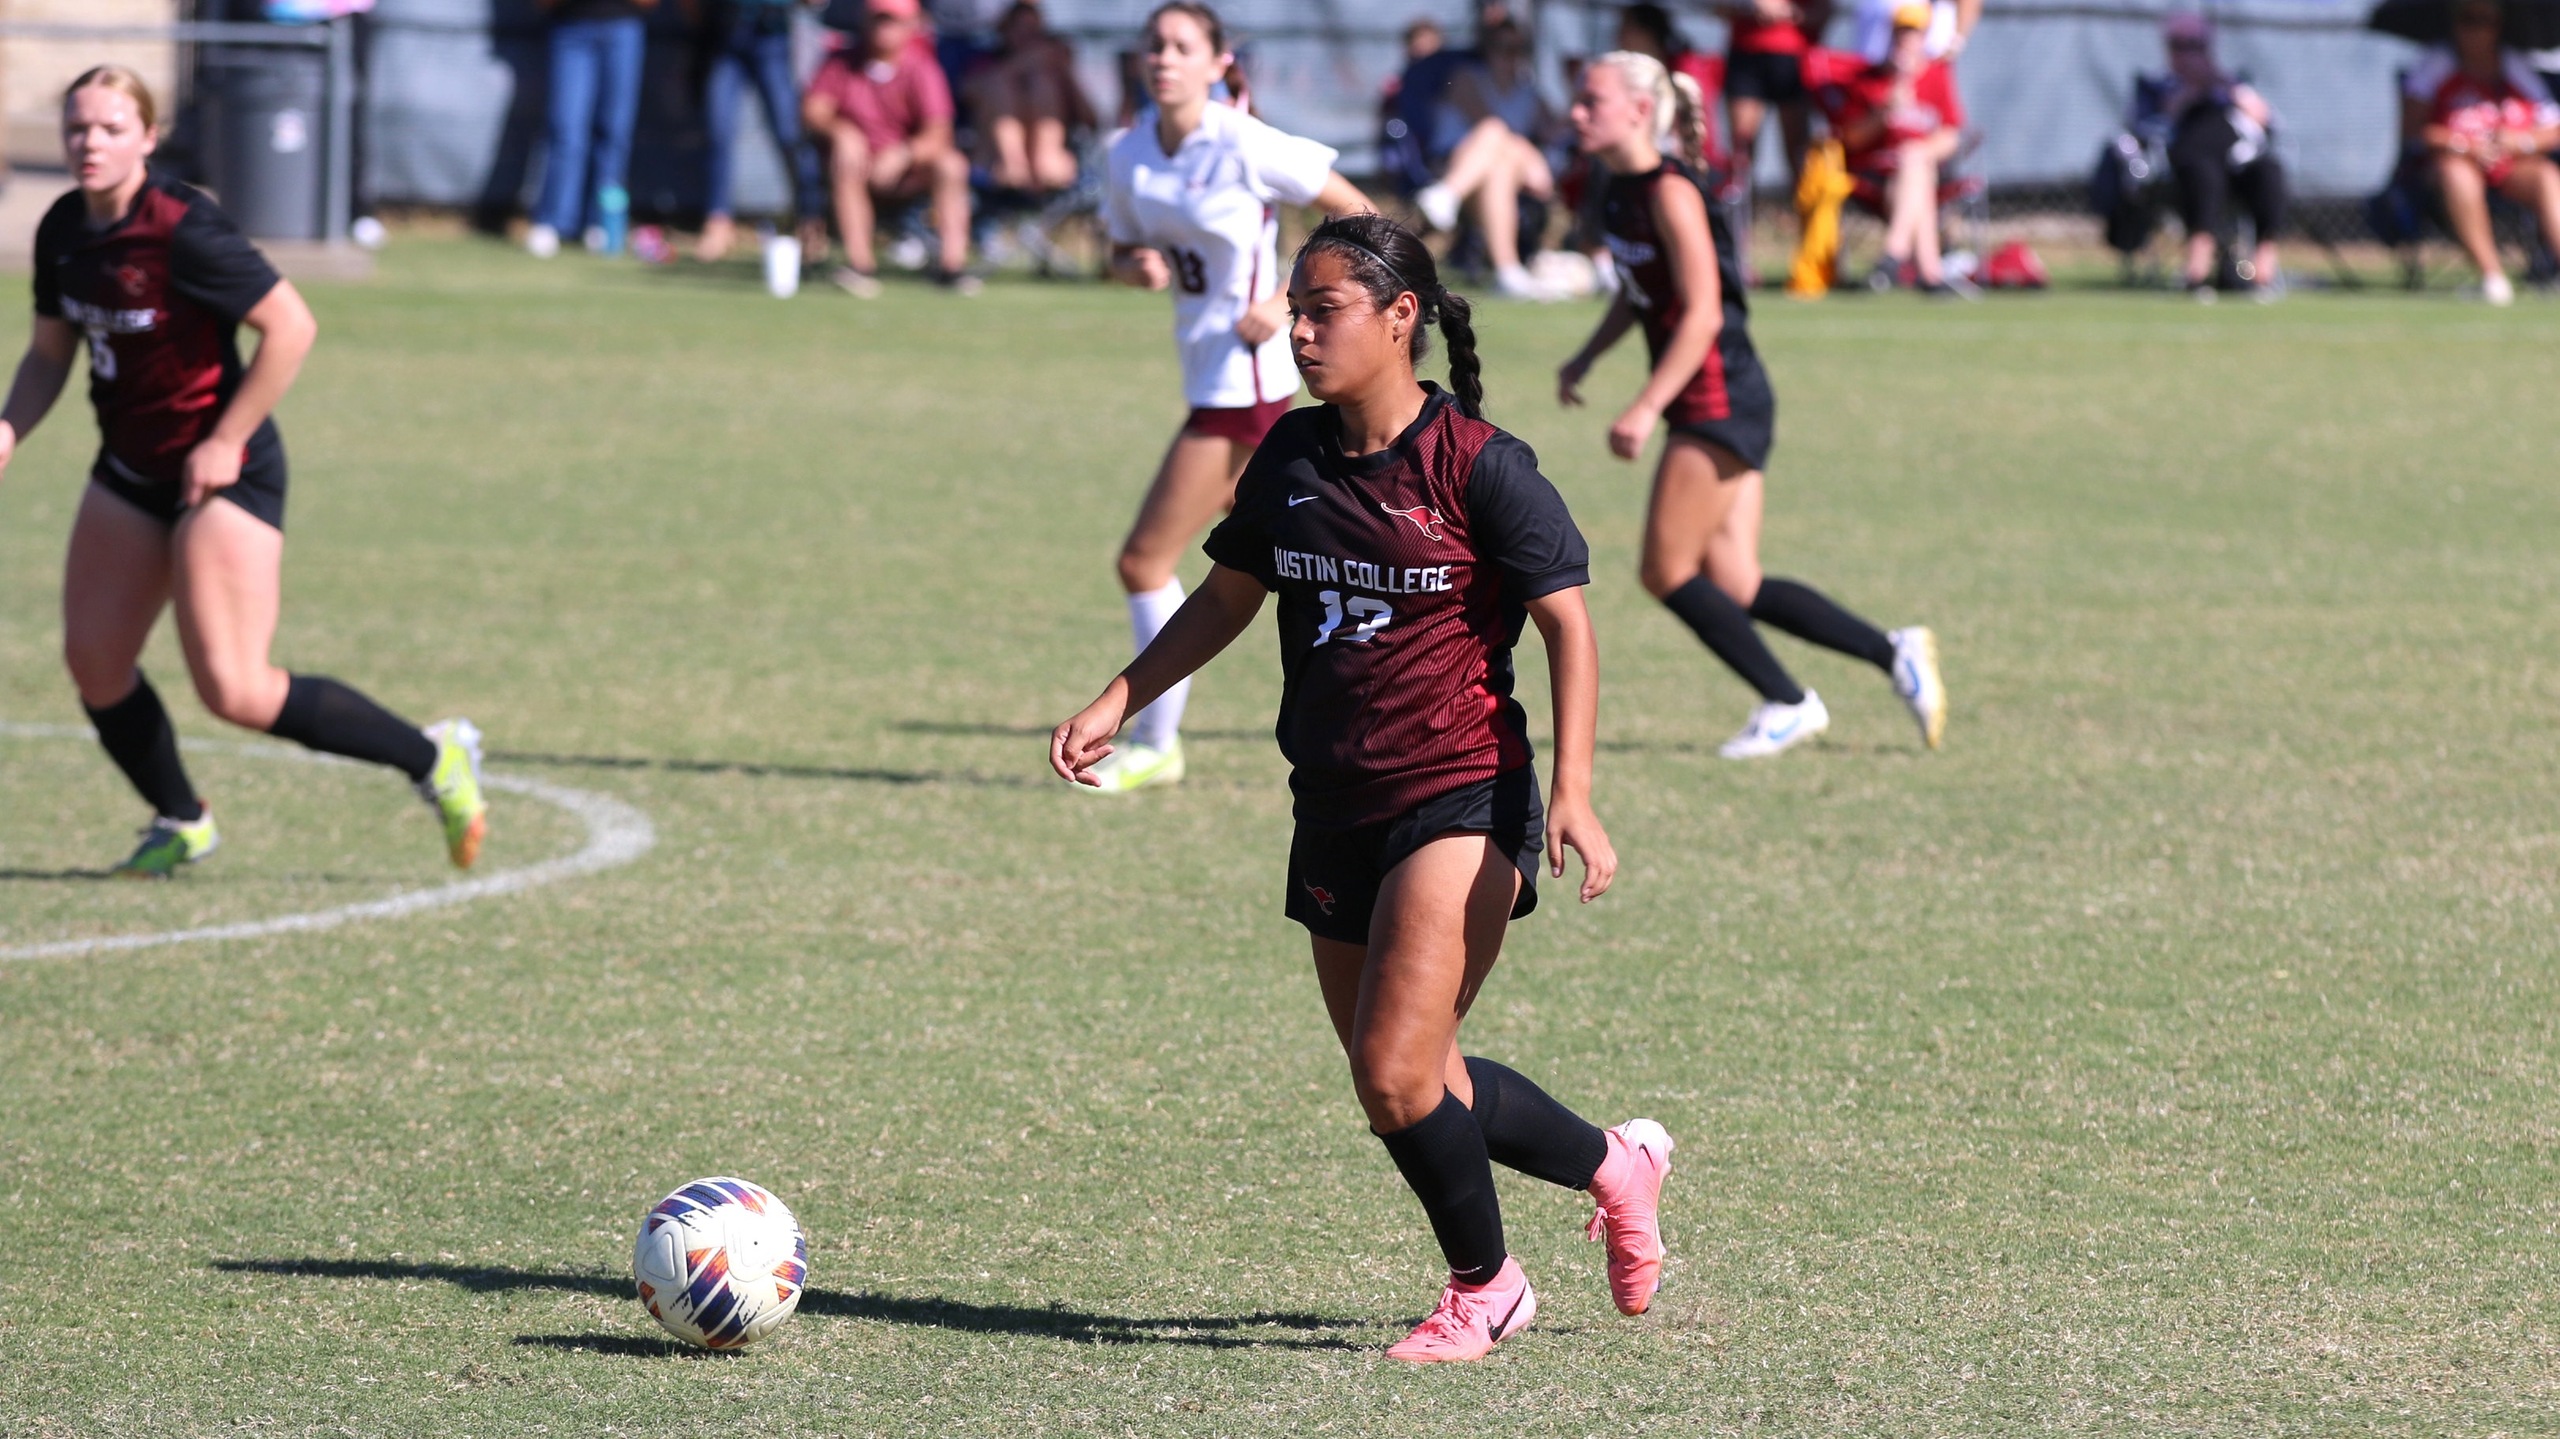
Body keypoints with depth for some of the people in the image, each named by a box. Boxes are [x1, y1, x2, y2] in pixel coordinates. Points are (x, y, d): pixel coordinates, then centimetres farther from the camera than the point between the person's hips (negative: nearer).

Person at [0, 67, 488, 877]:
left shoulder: (183, 232, -22)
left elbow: (291, 327, -21)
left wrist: (225, 443, -19)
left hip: (220, 472, -8)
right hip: (129, 475, 8)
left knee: (234, 693, -12)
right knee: (92, 660, 5)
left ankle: (434, 760, 3)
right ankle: (180, 824, 27)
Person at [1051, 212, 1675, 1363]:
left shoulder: (1478, 466, -12)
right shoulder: (1294, 459, 5)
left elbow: (1567, 624, -10)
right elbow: (1227, 599, 18)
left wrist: (1573, 792, -19)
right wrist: (1114, 705, 8)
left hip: (1462, 798, -7)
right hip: (1336, 808, 7)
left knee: (1395, 1073, -16)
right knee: (1415, 1090, 11)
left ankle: (1482, 1287, 8)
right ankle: (1614, 1164, 36)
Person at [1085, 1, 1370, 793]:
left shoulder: (1246, 148, -16)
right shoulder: (1129, 155, 3)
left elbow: (1358, 215, -9)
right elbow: (1122, 254, 16)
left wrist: (1289, 303, -15)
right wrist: (1138, 268, -8)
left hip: (1245, 377, -8)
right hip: (1206, 369, 8)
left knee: (1144, 560, -6)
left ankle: (1155, 746, 5)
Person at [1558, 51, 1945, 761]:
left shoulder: (1669, 193, -16)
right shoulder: (1620, 190, 11)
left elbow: (1701, 314, -20)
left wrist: (1646, 408, -25)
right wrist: (1585, 358, 16)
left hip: (1719, 401, -9)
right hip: (1714, 406, 9)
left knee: (1669, 572, -4)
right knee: (1734, 588, 6)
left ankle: (1788, 704, 4)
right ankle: (1895, 653, 9)